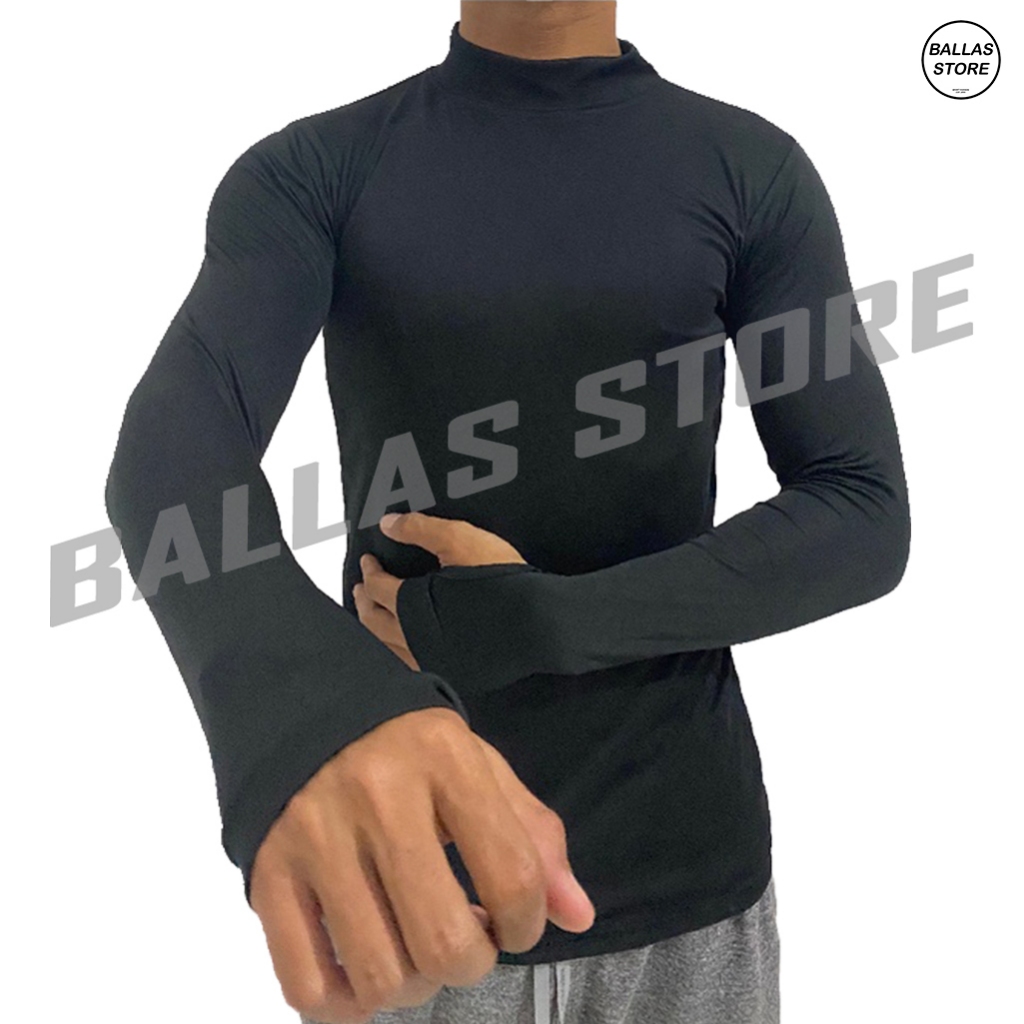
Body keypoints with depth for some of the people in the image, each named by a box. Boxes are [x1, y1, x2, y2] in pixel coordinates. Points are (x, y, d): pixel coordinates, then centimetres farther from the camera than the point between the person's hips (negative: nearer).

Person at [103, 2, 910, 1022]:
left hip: (686, 871, 1)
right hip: (411, 882, 0)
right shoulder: (310, 173, -3)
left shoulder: (755, 173, -1)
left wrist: (534, 622, -16)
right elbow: (177, 446, -21)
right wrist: (312, 712, -42)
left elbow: (865, 521, -5)